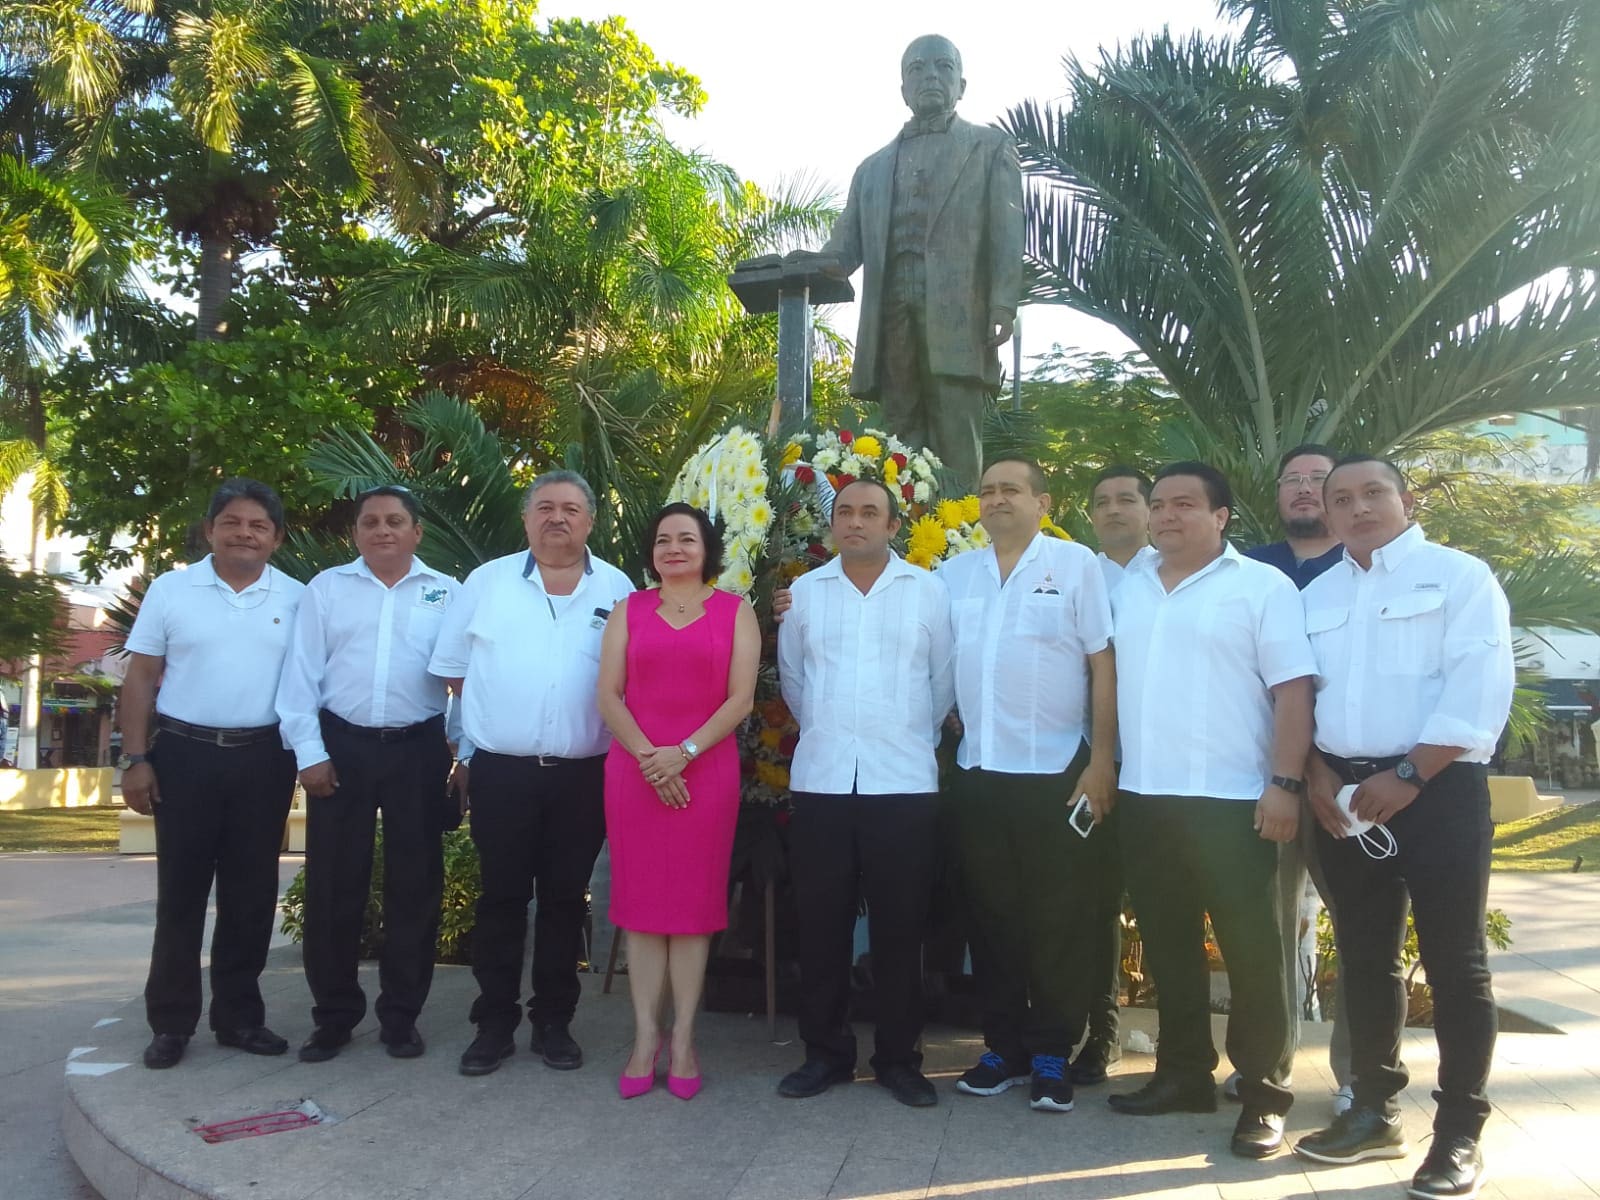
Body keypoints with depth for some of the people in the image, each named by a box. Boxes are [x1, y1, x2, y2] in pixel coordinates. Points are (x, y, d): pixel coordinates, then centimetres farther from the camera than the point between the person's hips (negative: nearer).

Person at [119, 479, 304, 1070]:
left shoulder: (296, 598, 4)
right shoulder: (170, 590, 1)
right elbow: (140, 678, 2)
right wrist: (134, 759, -4)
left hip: (263, 760, 1)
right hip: (185, 755, -1)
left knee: (251, 893, 9)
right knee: (181, 891, 5)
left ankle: (240, 1016, 21)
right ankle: (171, 1022, 17)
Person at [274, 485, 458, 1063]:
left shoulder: (448, 594, 5)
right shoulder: (326, 589, 6)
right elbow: (302, 673, 2)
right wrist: (309, 751, -5)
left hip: (419, 750, 0)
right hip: (341, 746, 0)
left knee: (415, 885, 6)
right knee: (333, 885, 5)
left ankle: (401, 1016, 21)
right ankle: (334, 1015, 20)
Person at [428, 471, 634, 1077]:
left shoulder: (617, 589, 4)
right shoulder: (487, 581, 4)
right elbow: (451, 668, 10)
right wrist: (496, 715, 6)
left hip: (582, 774, 0)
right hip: (500, 770, 0)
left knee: (565, 900, 9)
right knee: (501, 898, 7)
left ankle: (554, 1023, 22)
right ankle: (494, 1024, 19)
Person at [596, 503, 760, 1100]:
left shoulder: (735, 612, 6)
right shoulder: (630, 610, 11)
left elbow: (740, 698, -2)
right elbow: (609, 696, 4)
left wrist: (682, 753, -12)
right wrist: (648, 757, -10)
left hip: (705, 772, -1)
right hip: (635, 773, 2)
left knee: (693, 902, 2)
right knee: (641, 901, 3)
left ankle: (683, 1041, 10)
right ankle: (645, 1039, 11)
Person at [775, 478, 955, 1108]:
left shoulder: (928, 590, 3)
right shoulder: (803, 591, 8)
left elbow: (944, 680, 6)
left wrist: (917, 740, 10)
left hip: (904, 783, -1)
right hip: (820, 781, 2)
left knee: (899, 927, 4)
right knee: (821, 924, 7)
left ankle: (899, 1057, 18)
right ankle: (826, 1051, 21)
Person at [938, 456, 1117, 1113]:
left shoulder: (1075, 564, -1)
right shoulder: (953, 574, 10)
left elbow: (1103, 664, -4)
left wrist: (1102, 761, -9)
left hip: (1055, 771, -4)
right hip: (976, 771, 4)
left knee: (1056, 922, 4)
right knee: (991, 917, 11)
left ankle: (1052, 1056, 18)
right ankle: (1003, 1047, 24)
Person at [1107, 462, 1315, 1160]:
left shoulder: (1262, 586, -3)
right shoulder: (1128, 588, 13)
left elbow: (1292, 690, -7)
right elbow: (1108, 678, 17)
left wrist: (1285, 784, -15)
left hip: (1230, 800, -5)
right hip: (1142, 798, 5)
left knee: (1249, 950, 1)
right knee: (1167, 944, 13)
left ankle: (1262, 1095, 14)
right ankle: (1183, 1073, 26)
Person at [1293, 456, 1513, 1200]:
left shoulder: (1458, 576, -2)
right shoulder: (1317, 595, 15)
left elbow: (1480, 689, -12)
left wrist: (1409, 776, -17)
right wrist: (1317, 772, -4)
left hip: (1438, 790, -5)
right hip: (1346, 795, 5)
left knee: (1454, 963, 1)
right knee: (1364, 958, 12)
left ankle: (1459, 1133, 11)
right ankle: (1375, 1111, 24)